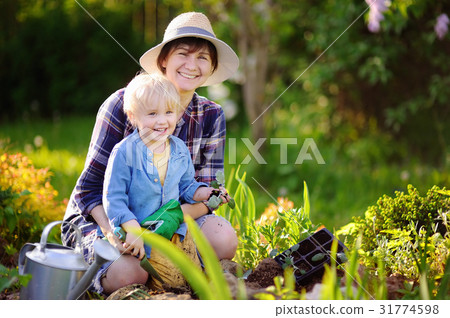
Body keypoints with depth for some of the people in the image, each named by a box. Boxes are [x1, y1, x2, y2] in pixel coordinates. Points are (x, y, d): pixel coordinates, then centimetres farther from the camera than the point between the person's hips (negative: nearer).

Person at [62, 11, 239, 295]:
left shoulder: (211, 117, -4)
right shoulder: (123, 104, -16)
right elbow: (90, 186, -15)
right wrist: (112, 231, -35)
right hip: (99, 217, -3)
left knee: (224, 239, -24)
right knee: (129, 273, -33)